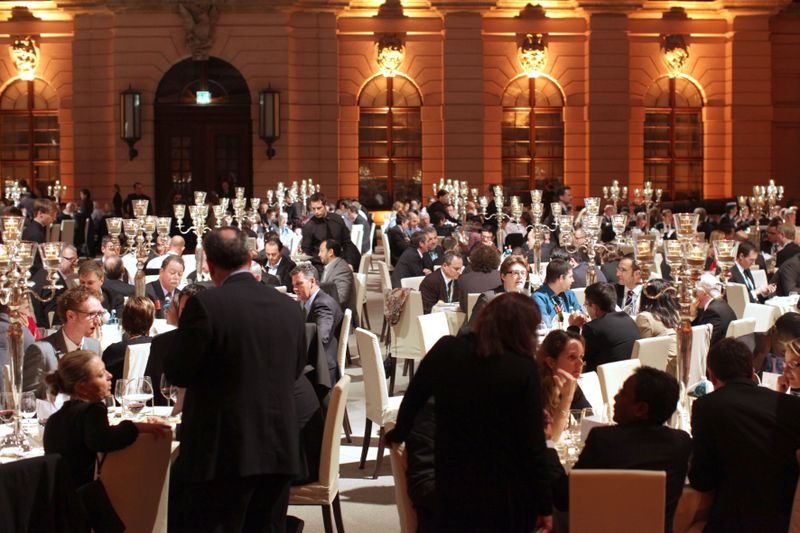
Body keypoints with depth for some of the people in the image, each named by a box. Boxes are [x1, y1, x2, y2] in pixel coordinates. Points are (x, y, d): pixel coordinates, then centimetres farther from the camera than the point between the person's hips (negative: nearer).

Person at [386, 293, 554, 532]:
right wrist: (544, 506, -4)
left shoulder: (445, 350, -4)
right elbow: (534, 444, -12)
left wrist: (397, 434, 29)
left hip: (451, 483, 3)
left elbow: (412, 400, 8)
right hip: (504, 491, -3)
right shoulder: (524, 368, -14)